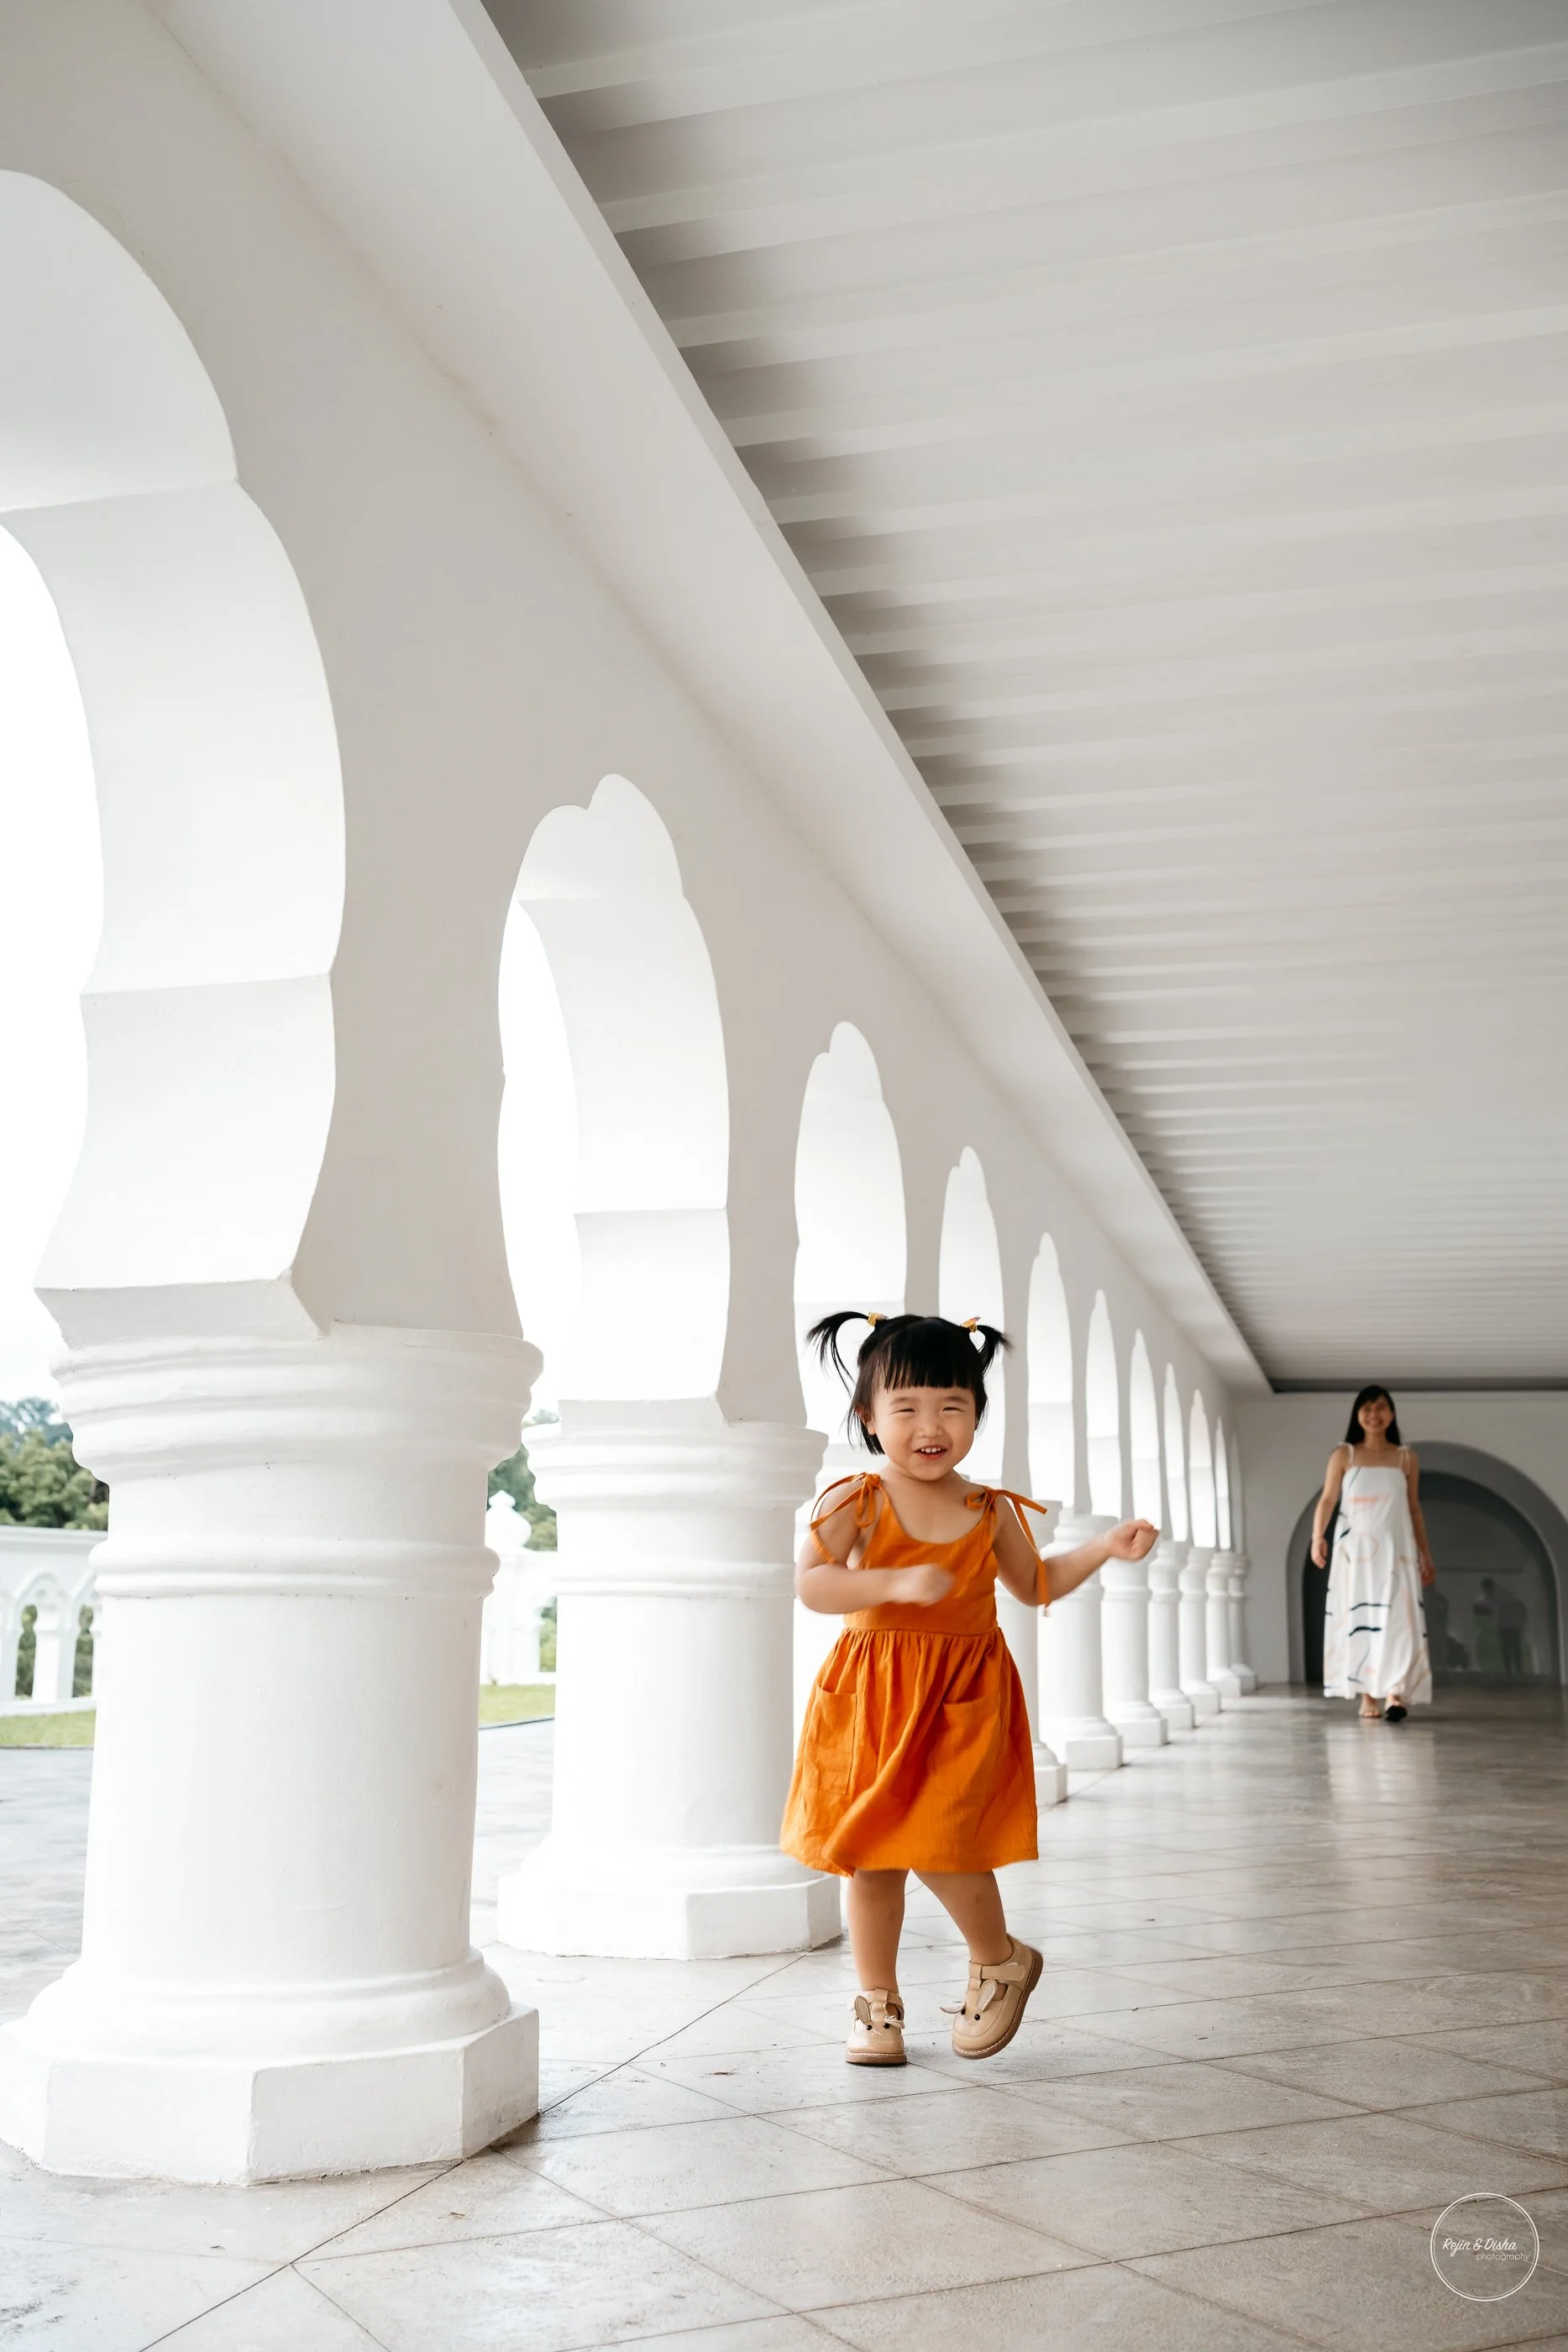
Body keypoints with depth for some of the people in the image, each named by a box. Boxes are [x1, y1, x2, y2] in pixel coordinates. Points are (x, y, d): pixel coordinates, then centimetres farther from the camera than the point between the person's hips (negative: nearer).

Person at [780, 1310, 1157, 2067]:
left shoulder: (991, 1512, 4)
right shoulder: (856, 1501, -7)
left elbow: (1036, 1584, 20)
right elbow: (810, 1583, -18)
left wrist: (1105, 1548, 9)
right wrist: (896, 1584, -30)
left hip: (965, 1699, 0)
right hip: (872, 1698, 0)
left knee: (939, 1845, -11)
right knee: (870, 1855, 6)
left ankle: (999, 1960, 18)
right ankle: (876, 2003, 24)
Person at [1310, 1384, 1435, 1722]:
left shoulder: (1406, 1459, 7)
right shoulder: (1343, 1455, 3)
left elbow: (1414, 1510, 13)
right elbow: (1327, 1500, -4)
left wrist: (1426, 1556, 11)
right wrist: (1317, 1537, -21)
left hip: (1395, 1549, 0)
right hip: (1355, 1549, 0)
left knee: (1397, 1618, -11)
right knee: (1358, 1619, -1)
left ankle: (1395, 1694, -17)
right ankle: (1367, 1697, 3)